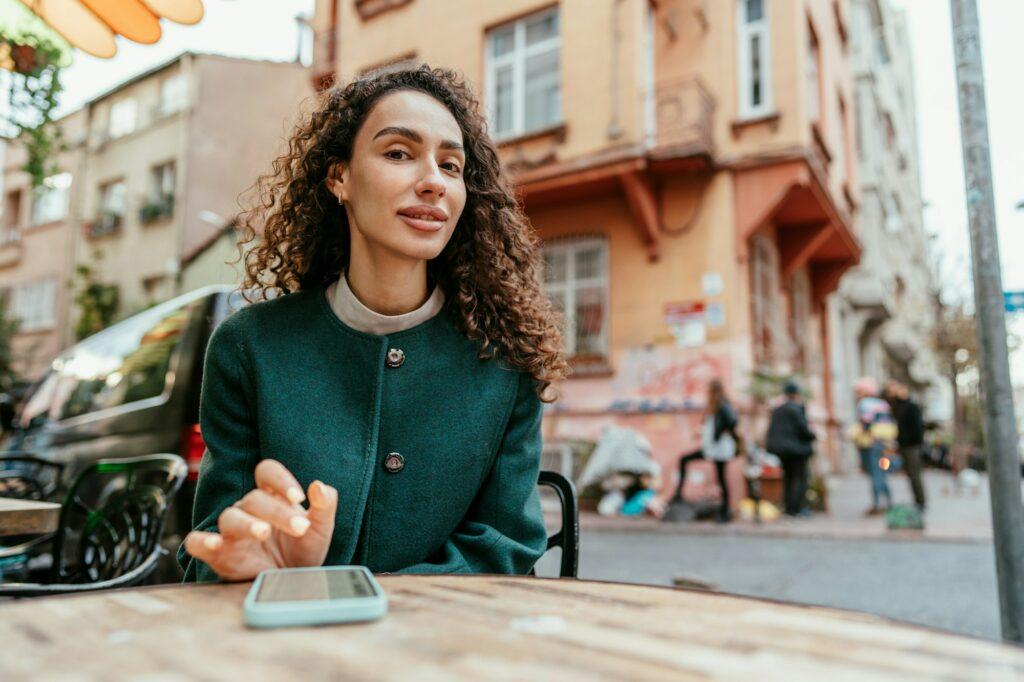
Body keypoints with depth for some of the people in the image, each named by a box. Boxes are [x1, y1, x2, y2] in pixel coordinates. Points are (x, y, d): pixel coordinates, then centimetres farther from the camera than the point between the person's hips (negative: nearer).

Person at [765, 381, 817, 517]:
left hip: (780, 449, 7)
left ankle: (788, 507, 16)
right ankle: (795, 508, -4)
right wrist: (813, 436, 4)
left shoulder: (776, 410, 9)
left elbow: (771, 431, 9)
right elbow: (803, 428, -14)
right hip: (795, 448, -7)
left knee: (788, 477, 16)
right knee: (800, 478, 0)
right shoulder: (795, 409, -14)